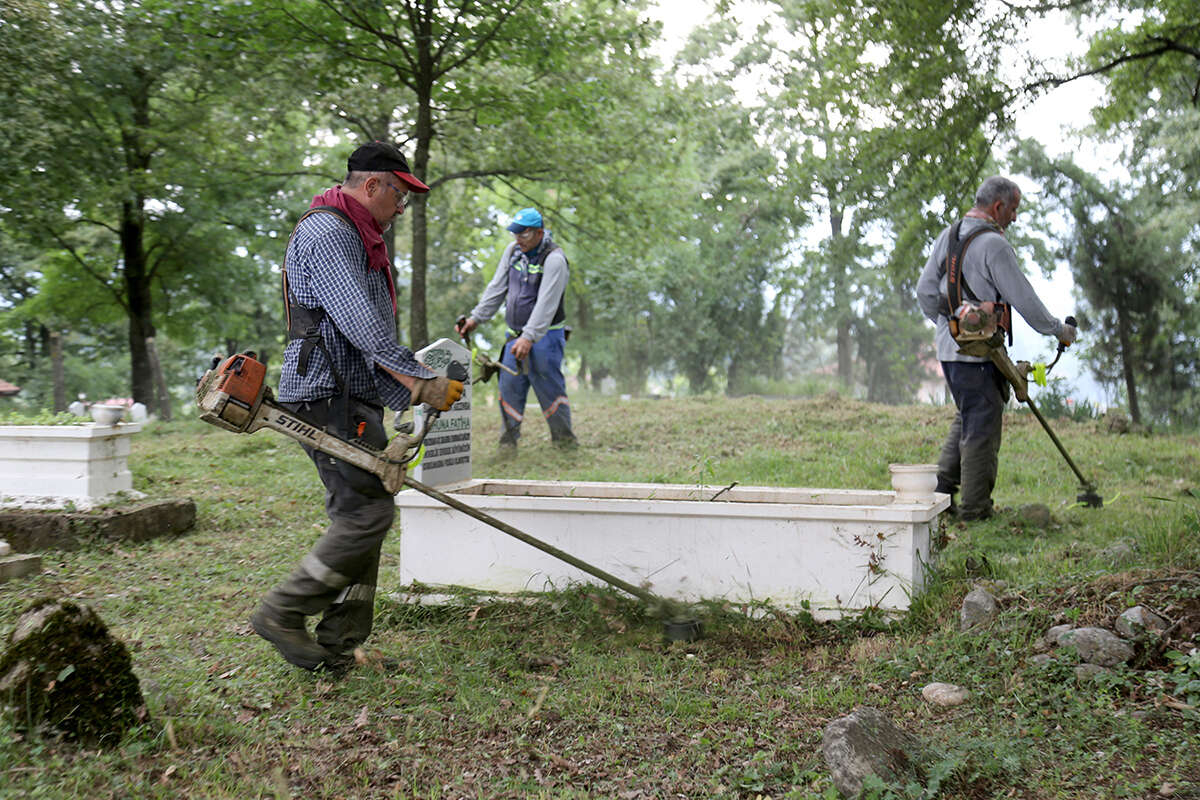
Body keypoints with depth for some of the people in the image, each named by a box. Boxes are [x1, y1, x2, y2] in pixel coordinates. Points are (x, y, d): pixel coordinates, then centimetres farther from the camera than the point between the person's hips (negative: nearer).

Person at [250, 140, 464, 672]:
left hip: (354, 399, 11)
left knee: (361, 516, 8)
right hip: (326, 395, -11)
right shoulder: (325, 231, -11)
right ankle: (282, 612, -2)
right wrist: (422, 383, -21)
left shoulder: (360, 240, 24)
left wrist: (407, 394, 18)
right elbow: (358, 322, -22)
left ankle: (338, 648, 13)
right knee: (368, 512, -13)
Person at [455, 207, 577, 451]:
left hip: (544, 336, -6)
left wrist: (529, 337, -34)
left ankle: (565, 440, 8)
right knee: (510, 385, 1)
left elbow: (546, 303, -25)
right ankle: (509, 439, 11)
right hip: (515, 334, 6)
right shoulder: (513, 250, 6)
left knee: (549, 387, -6)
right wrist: (476, 317, 3)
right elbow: (497, 287, 11)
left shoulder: (554, 259, -16)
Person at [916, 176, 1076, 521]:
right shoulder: (993, 244, -15)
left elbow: (925, 291, 12)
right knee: (982, 428, 1)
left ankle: (942, 488, 17)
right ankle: (975, 508, 8)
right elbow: (1023, 298, -13)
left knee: (966, 418, 21)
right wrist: (1058, 330, 0)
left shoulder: (947, 236, 10)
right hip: (979, 352, -8)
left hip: (949, 347, 8)